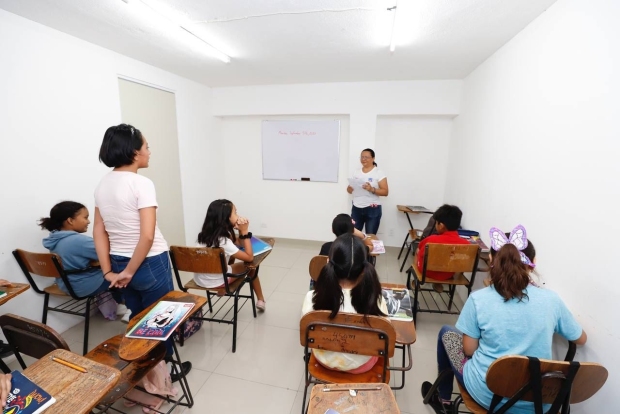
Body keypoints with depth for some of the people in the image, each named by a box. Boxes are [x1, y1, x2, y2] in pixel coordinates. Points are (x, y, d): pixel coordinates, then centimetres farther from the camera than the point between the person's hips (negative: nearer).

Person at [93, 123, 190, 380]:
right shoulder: (141, 184, -20)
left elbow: (99, 231, 4)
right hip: (149, 263, -7)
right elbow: (147, 236, -27)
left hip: (119, 263, 7)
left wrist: (109, 272, 5)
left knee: (137, 317, 24)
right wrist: (130, 271, -13)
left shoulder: (102, 184, 4)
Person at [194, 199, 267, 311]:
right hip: (215, 281, -7)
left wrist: (241, 231, -14)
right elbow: (249, 257, -22)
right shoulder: (222, 241, -30)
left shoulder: (208, 233, -5)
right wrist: (244, 232, -21)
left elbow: (239, 244, 5)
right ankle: (260, 300, 26)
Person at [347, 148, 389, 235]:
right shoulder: (356, 172, 10)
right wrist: (350, 188, -11)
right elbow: (349, 190, 13)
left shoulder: (379, 173, -3)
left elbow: (385, 192, -7)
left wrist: (372, 189, -24)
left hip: (372, 209, -4)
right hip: (356, 208, 4)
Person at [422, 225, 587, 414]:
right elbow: (582, 339, 8)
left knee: (446, 333, 20)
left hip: (487, 396, -3)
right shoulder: (551, 299, -10)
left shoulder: (478, 299, -18)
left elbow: (469, 350, -9)